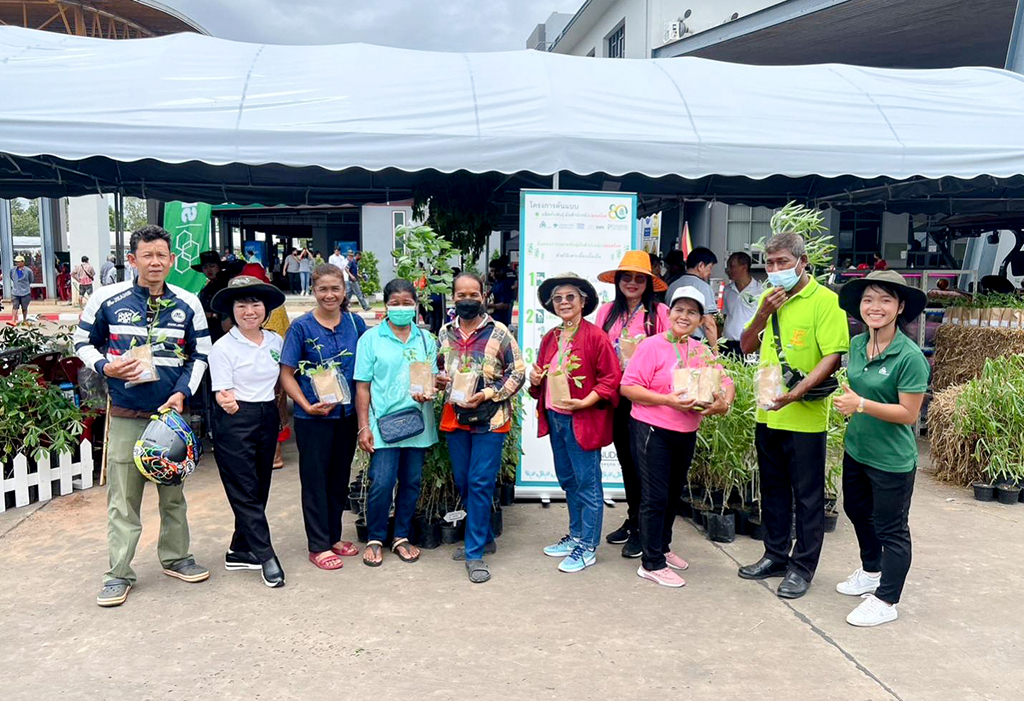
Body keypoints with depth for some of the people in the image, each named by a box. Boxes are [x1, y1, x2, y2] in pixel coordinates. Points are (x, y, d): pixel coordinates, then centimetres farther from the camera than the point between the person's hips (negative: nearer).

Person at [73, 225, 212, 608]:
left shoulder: (188, 304, 0)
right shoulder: (107, 299, -4)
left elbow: (200, 354, 7)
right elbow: (83, 342, 8)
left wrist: (182, 393, -7)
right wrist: (106, 367, -12)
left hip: (171, 411, 2)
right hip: (125, 415, -2)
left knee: (173, 490, 13)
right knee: (123, 498, 2)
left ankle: (175, 557, 29)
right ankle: (118, 573, 14)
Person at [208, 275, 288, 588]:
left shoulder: (276, 341, 6)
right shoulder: (223, 348, -8)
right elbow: (223, 394, -13)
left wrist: (280, 414, 7)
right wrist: (227, 403, -35)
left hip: (268, 418, 6)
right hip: (235, 422, -6)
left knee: (259, 489, 11)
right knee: (245, 491, -3)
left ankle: (240, 551, 24)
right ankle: (266, 557, 2)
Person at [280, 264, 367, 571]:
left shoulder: (355, 323, 3)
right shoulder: (302, 327, -7)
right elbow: (287, 374, -7)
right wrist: (307, 405, -19)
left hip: (347, 414, 4)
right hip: (313, 417, -4)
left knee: (340, 477, 14)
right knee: (315, 479, 5)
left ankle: (334, 537, 30)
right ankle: (318, 546, 17)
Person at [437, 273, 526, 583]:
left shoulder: (499, 332, -5)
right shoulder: (445, 333, 9)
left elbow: (518, 373, -5)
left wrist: (487, 394, -15)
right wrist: (439, 381, -2)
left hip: (490, 419, -5)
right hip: (455, 418, 5)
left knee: (481, 484, -5)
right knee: (463, 483, 12)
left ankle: (475, 552, 5)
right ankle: (483, 537, 31)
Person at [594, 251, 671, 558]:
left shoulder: (659, 312, -5)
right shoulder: (607, 311, 8)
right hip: (615, 395, 5)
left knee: (641, 461, -1)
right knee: (625, 459, 15)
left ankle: (641, 529, 11)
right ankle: (632, 519, 30)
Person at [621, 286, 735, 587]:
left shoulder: (701, 351, 8)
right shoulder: (653, 346, -10)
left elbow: (726, 383, 10)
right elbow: (628, 387, -14)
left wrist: (724, 403, -14)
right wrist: (668, 400, -23)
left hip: (687, 433, 7)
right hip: (653, 430, -6)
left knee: (674, 494, 18)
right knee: (655, 497, -1)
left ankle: (662, 546, 37)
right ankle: (652, 563, 10)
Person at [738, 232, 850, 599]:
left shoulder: (825, 301, -11)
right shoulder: (769, 298, 10)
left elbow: (833, 356, -17)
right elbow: (747, 347, 11)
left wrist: (798, 391, -29)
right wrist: (763, 313, -5)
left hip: (805, 417, -7)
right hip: (767, 413, 7)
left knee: (807, 496, 6)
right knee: (773, 489, 17)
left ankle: (802, 566, 18)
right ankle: (776, 555, 31)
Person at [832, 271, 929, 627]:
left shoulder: (910, 357, -22)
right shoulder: (857, 345, -1)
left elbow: (909, 413, -22)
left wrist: (861, 404, -29)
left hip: (892, 460, -8)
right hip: (856, 450, 8)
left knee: (891, 529, 8)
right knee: (857, 511, 25)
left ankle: (885, 601, 23)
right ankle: (871, 571, 49)